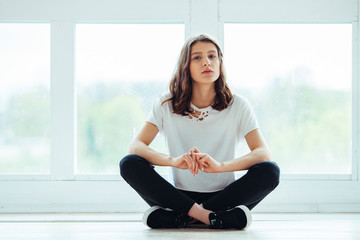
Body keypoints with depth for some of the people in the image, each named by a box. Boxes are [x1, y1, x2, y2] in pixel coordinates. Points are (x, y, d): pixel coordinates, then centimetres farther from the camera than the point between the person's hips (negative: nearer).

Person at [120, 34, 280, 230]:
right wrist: (173, 161, -31)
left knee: (270, 171, -27)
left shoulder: (237, 105, -1)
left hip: (224, 196, 0)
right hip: (180, 195, 0)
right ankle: (212, 217, -28)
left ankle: (182, 217, -25)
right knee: (129, 164, -22)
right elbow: (135, 147, -10)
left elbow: (264, 154, -12)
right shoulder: (167, 104, 0)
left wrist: (220, 165, -31)